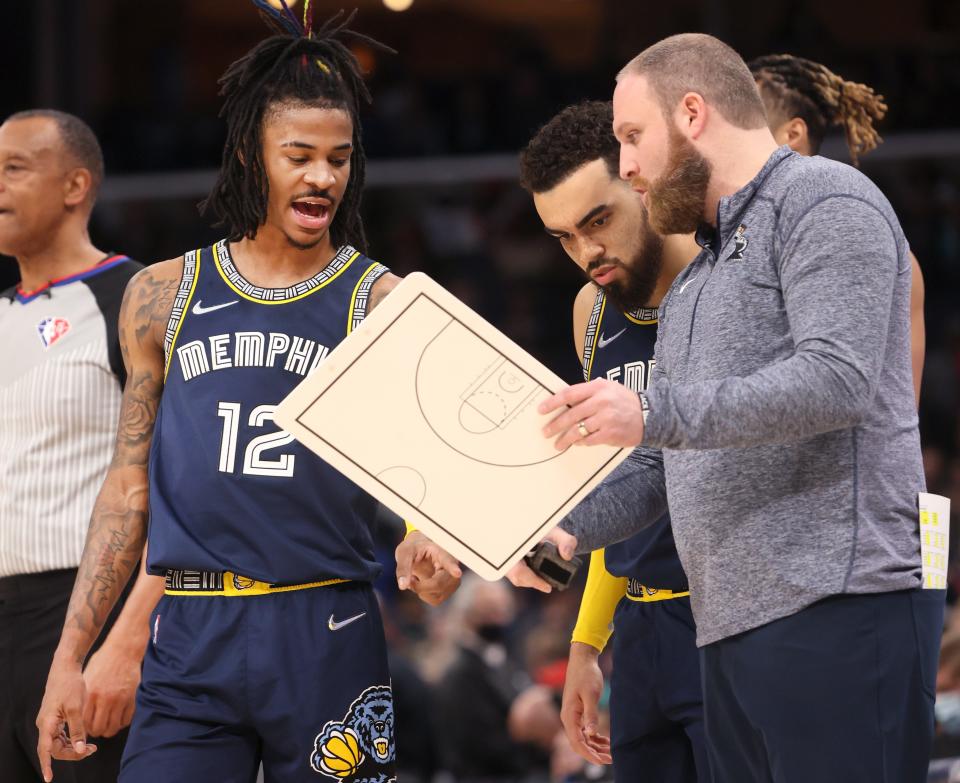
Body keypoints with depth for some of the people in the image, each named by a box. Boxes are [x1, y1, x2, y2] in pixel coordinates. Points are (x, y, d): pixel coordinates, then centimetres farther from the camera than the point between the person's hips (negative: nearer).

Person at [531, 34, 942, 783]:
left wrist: (655, 414, -22)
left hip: (837, 611, -9)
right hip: (732, 628, 9)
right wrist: (571, 530, 11)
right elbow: (664, 460, 28)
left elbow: (836, 381, -18)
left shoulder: (824, 203, -3)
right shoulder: (696, 280, 27)